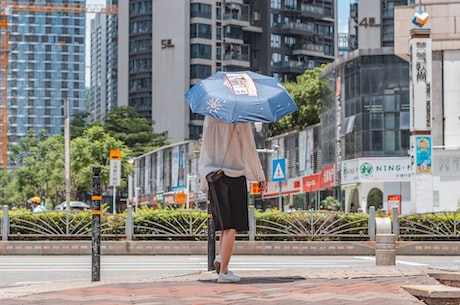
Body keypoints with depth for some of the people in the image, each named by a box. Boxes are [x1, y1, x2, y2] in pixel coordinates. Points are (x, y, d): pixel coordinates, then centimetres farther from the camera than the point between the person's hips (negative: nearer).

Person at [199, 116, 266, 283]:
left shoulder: (209, 118, 8)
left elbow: (205, 149, 11)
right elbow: (249, 149, -5)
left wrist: (205, 178, 17)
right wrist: (260, 176, 5)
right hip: (235, 176, -5)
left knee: (224, 222, 19)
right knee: (231, 226, -3)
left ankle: (221, 257, -1)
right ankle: (223, 271, -6)